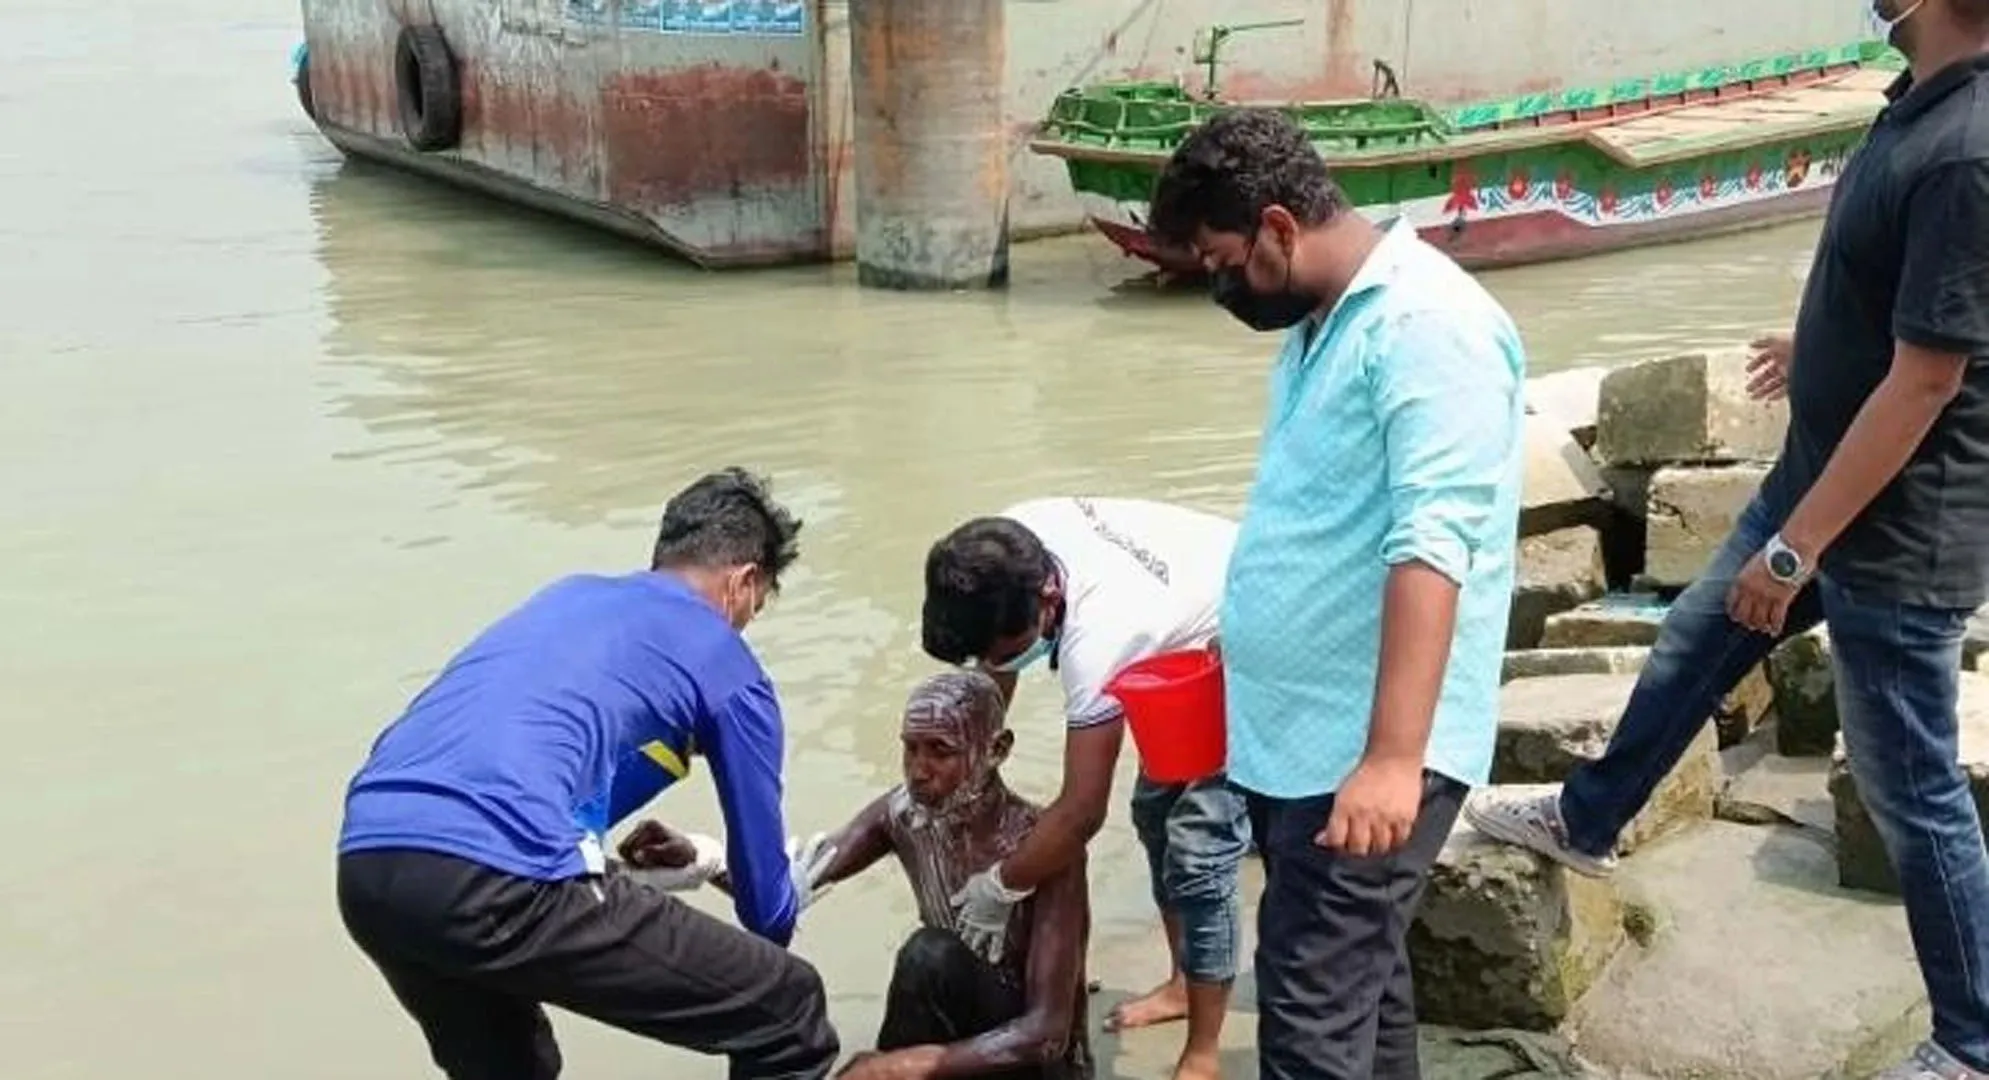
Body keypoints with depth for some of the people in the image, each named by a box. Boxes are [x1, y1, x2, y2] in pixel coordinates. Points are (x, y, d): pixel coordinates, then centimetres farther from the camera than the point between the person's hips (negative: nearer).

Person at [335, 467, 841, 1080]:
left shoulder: (570, 595, 30)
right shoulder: (725, 663, 13)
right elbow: (762, 878, 22)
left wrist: (696, 859, 52)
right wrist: (784, 906, 46)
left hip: (366, 865, 8)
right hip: (496, 880, -8)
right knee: (786, 1014, 4)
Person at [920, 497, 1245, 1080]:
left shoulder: (1098, 635, -42)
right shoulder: (1009, 546, -21)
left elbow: (1082, 814, -34)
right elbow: (993, 662, 1)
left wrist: (999, 888, -20)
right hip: (1186, 648, 9)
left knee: (1198, 852, -11)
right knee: (1154, 812, 17)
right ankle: (1184, 984, 34)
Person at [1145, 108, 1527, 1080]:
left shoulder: (1425, 323, -17)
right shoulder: (1320, 320, 13)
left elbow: (1431, 548, -26)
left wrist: (1393, 755, -31)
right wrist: (1241, 668, 22)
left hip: (1365, 750, -9)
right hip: (1293, 733, 10)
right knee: (1358, 984, 19)